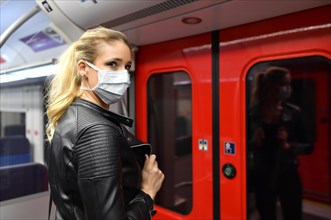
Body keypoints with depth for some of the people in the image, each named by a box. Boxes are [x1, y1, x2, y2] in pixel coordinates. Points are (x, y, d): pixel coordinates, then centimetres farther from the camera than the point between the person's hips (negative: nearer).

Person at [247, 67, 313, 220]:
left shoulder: (293, 112, -4)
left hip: (288, 176, 1)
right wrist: (254, 142, -20)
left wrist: (288, 145, -18)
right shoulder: (252, 113, -7)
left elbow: (308, 146, -1)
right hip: (262, 177, 0)